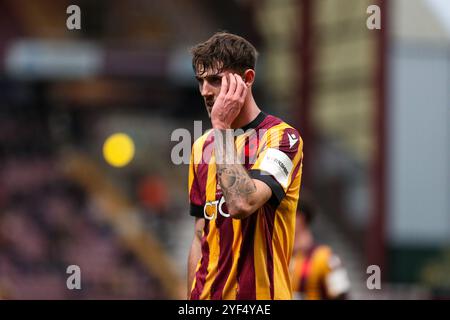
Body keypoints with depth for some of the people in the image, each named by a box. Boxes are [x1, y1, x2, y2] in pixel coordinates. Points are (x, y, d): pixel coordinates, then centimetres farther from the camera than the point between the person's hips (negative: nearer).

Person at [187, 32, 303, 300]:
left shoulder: (282, 137, -10)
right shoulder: (202, 146, 10)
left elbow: (242, 203, -25)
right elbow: (200, 238, 14)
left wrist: (222, 127, -18)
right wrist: (193, 297, 9)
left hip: (261, 293, -6)